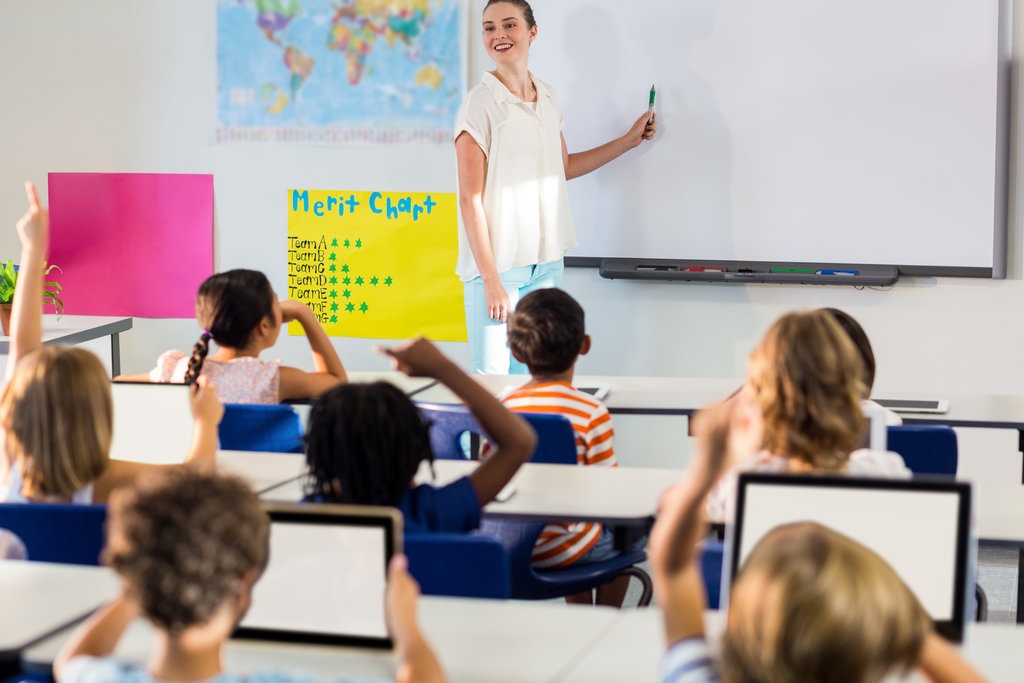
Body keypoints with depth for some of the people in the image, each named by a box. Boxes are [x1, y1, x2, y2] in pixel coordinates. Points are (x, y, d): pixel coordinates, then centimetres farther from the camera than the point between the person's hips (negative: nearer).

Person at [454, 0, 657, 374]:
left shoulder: (547, 98, 10)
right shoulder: (480, 103, -10)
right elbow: (471, 199, -12)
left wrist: (629, 140, 28)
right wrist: (491, 281, -16)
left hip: (546, 262, 6)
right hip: (499, 262, -6)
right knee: (493, 376, -6)